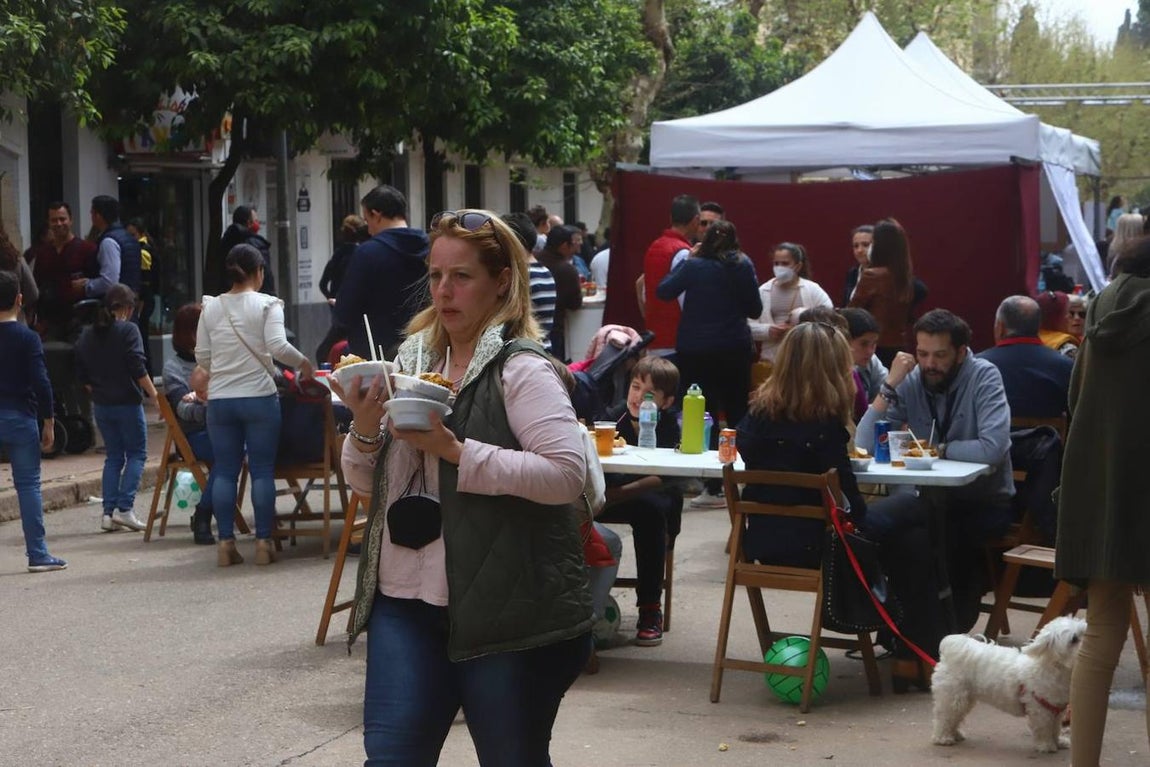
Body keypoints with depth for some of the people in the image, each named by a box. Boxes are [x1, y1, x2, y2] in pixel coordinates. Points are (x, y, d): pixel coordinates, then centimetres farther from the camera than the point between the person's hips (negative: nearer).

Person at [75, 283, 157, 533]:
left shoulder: (87, 335, 8)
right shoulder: (128, 330, -11)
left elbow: (82, 376, 11)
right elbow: (138, 370, -17)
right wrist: (154, 395, -13)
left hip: (101, 406, 6)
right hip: (127, 403, -6)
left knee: (113, 456, 13)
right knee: (136, 453, 5)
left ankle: (108, 513, 5)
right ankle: (124, 508, -9)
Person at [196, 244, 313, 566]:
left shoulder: (211, 308, 7)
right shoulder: (267, 304, -4)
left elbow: (202, 357, 8)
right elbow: (278, 346, -16)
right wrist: (302, 362, 0)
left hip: (219, 399, 3)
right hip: (258, 396, -3)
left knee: (224, 471, 7)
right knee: (262, 470, 2)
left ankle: (225, 542, 5)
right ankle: (263, 542, 2)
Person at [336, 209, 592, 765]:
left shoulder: (520, 369, -8)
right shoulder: (412, 360, 12)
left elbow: (566, 475, -21)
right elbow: (366, 485, 18)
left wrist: (455, 450, -23)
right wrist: (365, 430, -4)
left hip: (506, 611, -5)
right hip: (405, 600, 6)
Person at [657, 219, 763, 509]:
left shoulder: (694, 266, -10)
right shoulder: (743, 266, -3)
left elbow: (663, 292, -4)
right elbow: (755, 310, 1)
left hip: (695, 351, -2)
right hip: (734, 350, 2)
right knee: (738, 415, 13)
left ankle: (713, 488, 1)